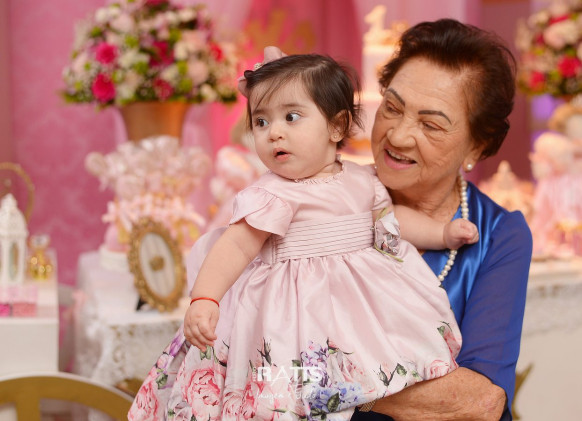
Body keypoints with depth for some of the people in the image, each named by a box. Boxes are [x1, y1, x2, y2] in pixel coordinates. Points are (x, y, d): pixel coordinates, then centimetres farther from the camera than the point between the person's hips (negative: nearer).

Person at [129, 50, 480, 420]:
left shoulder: (362, 180, 6)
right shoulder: (275, 195, -13)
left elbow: (392, 217, 21)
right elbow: (236, 245, -21)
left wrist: (444, 233, 16)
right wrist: (204, 299, -33)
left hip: (360, 294, 7)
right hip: (298, 306, -6)